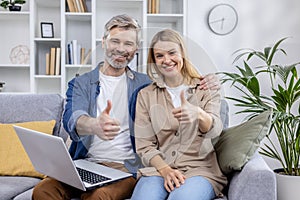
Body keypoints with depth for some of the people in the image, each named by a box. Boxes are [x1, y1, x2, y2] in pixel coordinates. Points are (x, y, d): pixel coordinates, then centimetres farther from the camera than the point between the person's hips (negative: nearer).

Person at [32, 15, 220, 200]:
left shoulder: (145, 83, 12)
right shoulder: (81, 83, 8)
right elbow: (72, 118, -11)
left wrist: (204, 85, -9)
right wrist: (94, 125, -37)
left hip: (126, 167, -1)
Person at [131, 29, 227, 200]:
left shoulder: (207, 89, 6)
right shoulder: (146, 95, 9)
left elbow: (214, 130, -12)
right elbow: (144, 146, 5)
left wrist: (198, 114, -34)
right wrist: (165, 170, -13)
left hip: (200, 169, -1)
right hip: (159, 169, 1)